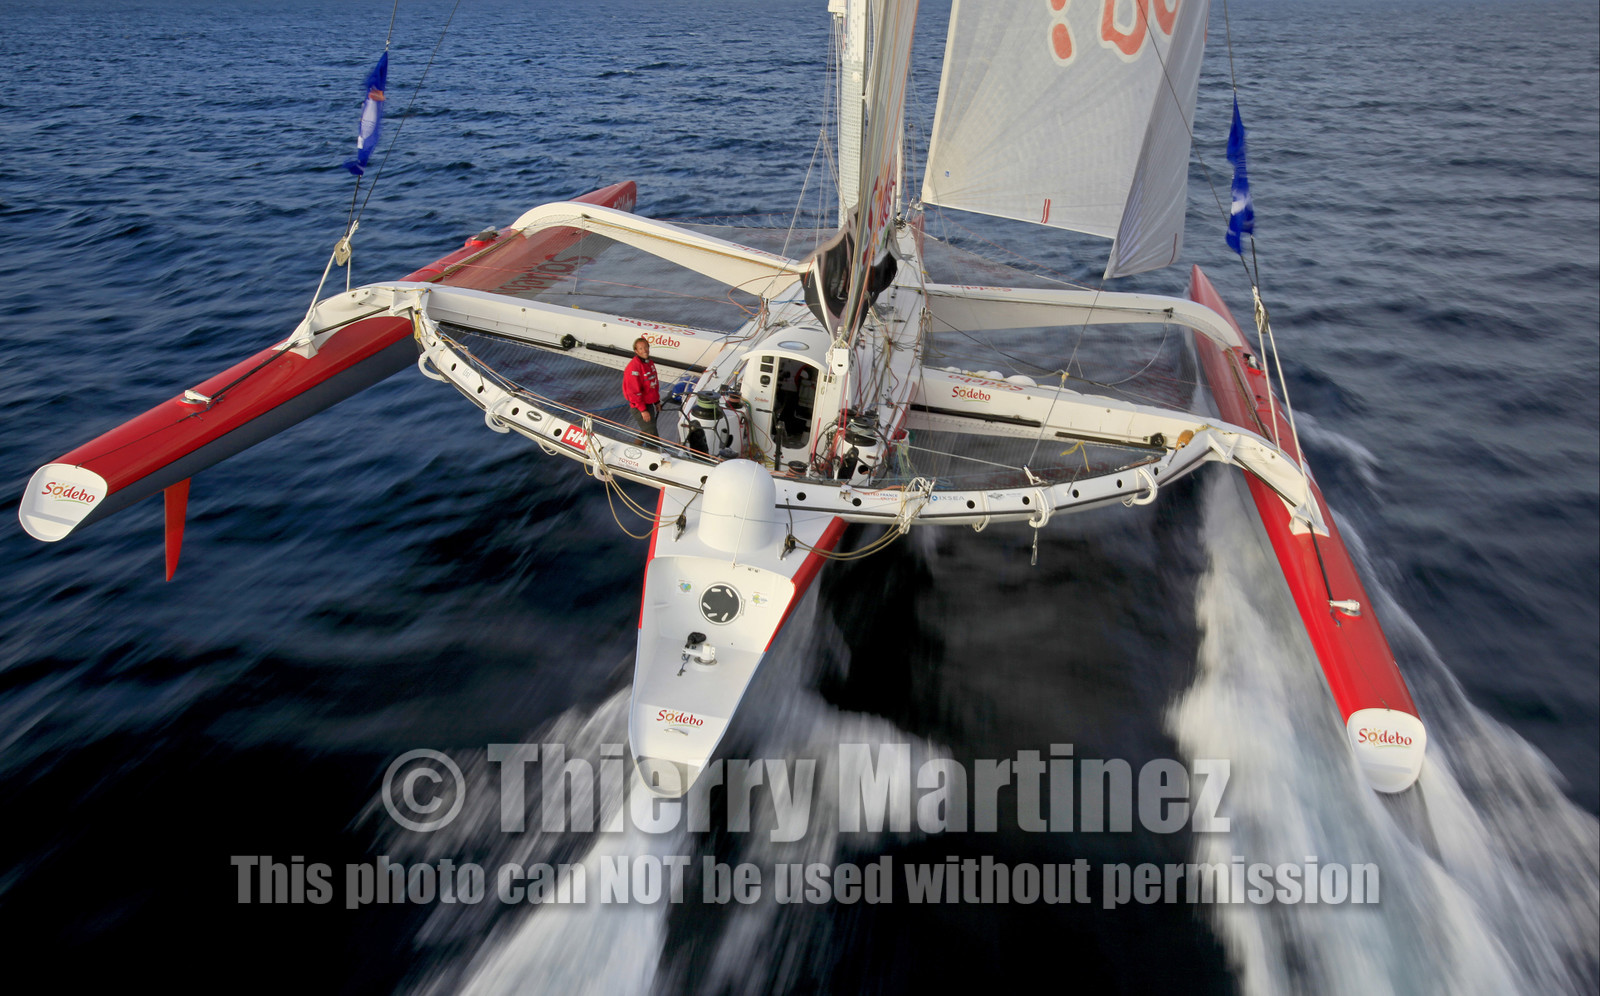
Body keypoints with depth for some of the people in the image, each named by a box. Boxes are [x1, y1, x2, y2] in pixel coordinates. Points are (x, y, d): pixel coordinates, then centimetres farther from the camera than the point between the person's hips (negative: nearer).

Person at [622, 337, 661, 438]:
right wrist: (643, 410, -22)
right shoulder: (634, 366, -22)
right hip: (639, 406, -9)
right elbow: (634, 391, -23)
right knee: (652, 434, -9)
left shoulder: (649, 363, 8)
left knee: (646, 432, 19)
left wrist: (657, 401, 19)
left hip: (649, 404, 9)